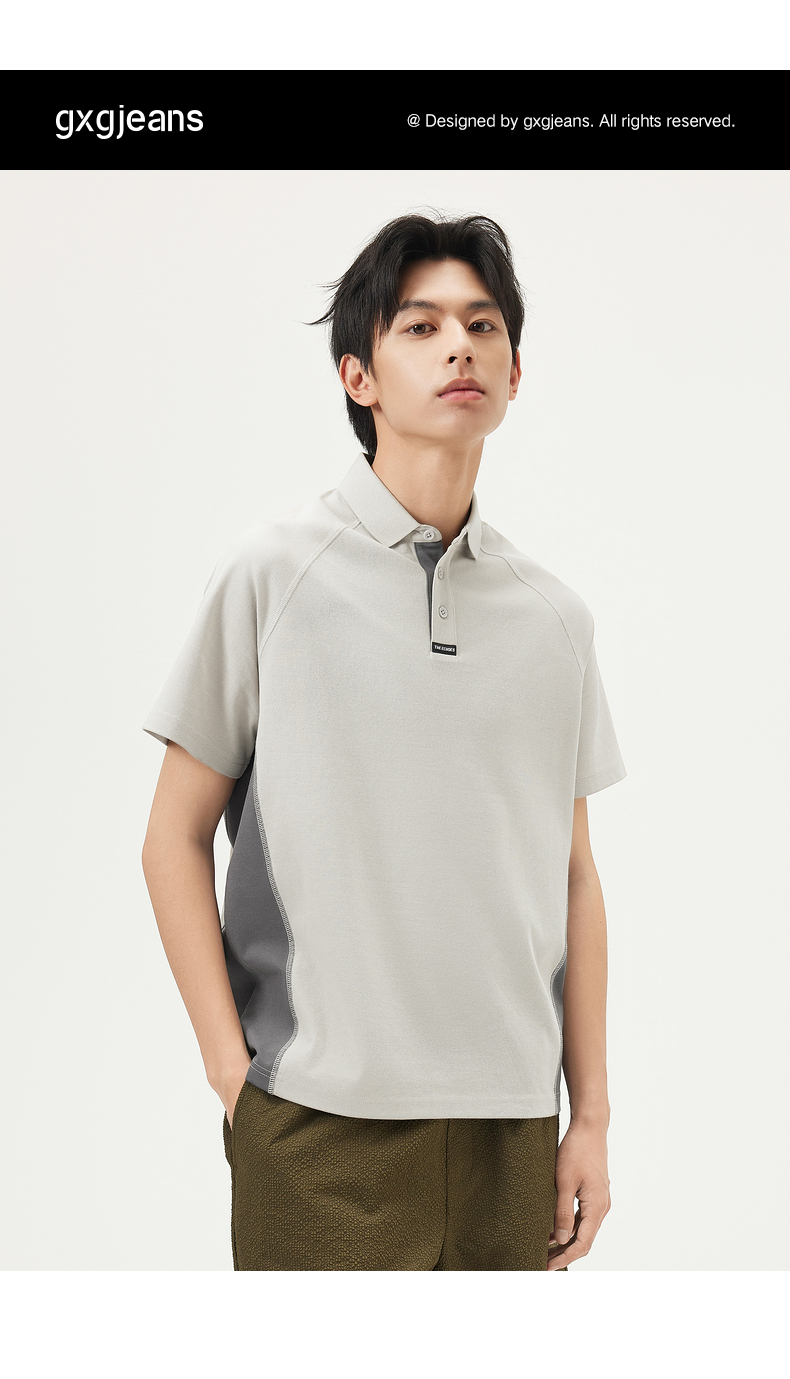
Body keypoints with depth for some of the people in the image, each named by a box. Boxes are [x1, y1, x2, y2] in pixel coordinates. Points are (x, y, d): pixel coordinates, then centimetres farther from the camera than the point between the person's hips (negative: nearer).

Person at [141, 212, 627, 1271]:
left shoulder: (557, 618, 9)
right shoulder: (271, 576, -2)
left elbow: (574, 879, 11)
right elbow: (175, 840, -1)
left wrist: (591, 1116, 8)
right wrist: (231, 1067, -7)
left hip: (510, 1123, 4)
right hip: (323, 1123, -3)